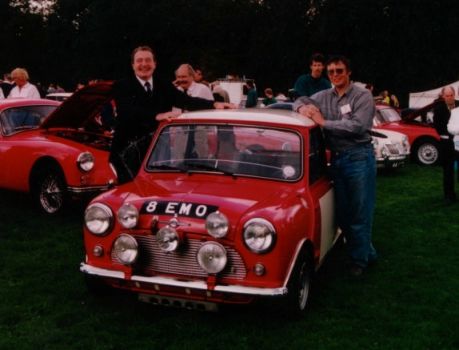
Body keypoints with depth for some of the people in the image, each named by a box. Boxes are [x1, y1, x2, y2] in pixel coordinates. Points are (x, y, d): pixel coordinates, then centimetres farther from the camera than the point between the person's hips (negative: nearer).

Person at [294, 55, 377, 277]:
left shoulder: (362, 96, -7)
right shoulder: (324, 96, 10)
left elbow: (357, 126, -19)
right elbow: (300, 100, 16)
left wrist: (323, 122, -15)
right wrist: (302, 107, -8)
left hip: (359, 157, -6)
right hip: (336, 158, 6)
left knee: (360, 212, 1)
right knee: (342, 212, 12)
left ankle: (359, 259, 15)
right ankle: (367, 252, 28)